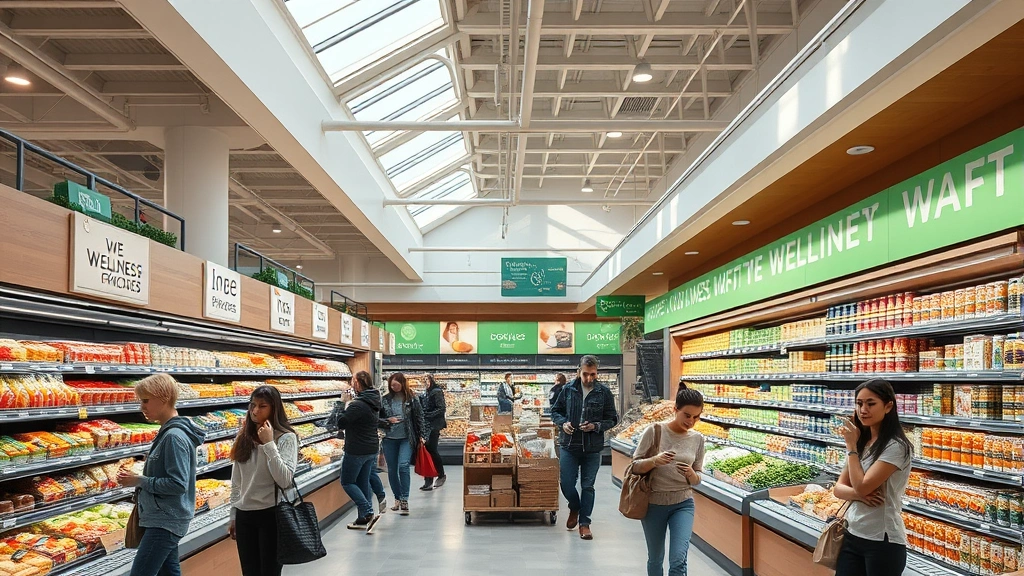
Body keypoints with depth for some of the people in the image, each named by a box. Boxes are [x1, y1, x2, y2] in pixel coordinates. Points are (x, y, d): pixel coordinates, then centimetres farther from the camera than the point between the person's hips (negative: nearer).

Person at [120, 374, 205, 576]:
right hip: (164, 519, 10)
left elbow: (178, 484, -23)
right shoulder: (166, 432, 10)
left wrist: (139, 481, -15)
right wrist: (138, 479, 3)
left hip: (165, 521, -10)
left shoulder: (174, 437, -20)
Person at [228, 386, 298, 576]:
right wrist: (233, 516, 14)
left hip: (271, 514, -5)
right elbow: (236, 482, 14)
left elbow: (285, 480, -22)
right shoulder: (243, 437, 7)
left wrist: (269, 444, -21)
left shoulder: (286, 437, -10)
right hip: (244, 515, 5)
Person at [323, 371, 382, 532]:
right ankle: (363, 519, 18)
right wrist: (351, 402, 8)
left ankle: (368, 513, -8)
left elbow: (341, 423, -18)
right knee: (363, 482, 14)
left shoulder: (357, 405, -22)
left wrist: (344, 405, -5)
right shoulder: (373, 402, 6)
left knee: (347, 482, 3)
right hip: (371, 449, 9)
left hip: (357, 450, -9)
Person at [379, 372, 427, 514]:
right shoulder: (385, 400, 4)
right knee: (392, 470, 9)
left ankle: (404, 500, -11)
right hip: (389, 439, 3)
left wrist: (422, 436, -2)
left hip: (406, 439, -3)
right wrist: (388, 421, -10)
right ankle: (397, 498, 26)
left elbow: (419, 418, 3)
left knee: (403, 466, -18)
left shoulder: (412, 399, 0)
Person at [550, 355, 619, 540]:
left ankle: (584, 522, 19)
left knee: (588, 486, 6)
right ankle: (575, 508, 35)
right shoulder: (568, 390, 1)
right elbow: (555, 411, 11)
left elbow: (612, 419, 3)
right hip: (568, 445, 1)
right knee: (566, 483, 4)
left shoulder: (604, 393, -3)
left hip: (592, 448, -1)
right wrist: (563, 423, -10)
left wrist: (596, 426, -14)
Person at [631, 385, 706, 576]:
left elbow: (697, 479, 5)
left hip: (683, 504, 1)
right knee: (655, 559, 14)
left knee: (678, 560, -13)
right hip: (653, 503, -1)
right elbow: (635, 466, -8)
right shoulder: (654, 431, -10)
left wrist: (691, 474, -18)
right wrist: (655, 461, -27)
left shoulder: (698, 439, -2)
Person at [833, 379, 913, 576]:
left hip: (882, 542, -7)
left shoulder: (896, 446, -15)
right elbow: (839, 488, 8)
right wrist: (859, 494, -13)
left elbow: (862, 486, -20)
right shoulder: (861, 442, 9)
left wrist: (851, 446, -11)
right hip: (852, 535, 7)